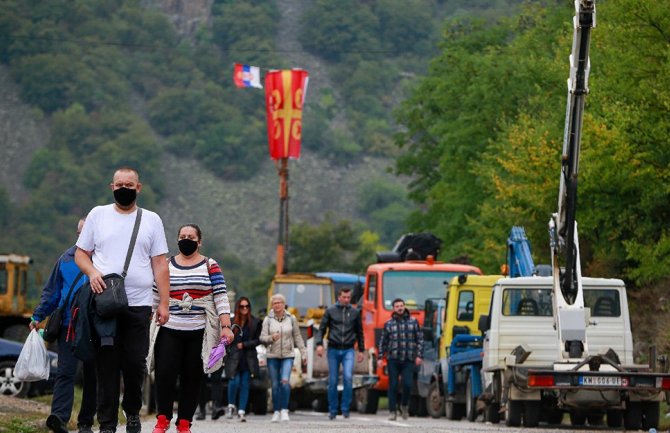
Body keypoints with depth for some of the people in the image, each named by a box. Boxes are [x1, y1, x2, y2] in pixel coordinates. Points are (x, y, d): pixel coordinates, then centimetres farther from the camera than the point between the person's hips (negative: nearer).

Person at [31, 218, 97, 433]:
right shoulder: (66, 259, 10)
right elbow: (51, 292, 16)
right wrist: (38, 316, 7)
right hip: (68, 325, 1)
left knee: (92, 376, 6)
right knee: (65, 372, -12)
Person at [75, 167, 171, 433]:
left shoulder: (151, 220, 10)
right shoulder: (98, 215, 10)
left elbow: (160, 264, 8)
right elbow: (81, 254, 11)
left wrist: (164, 303, 1)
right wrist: (92, 272, -11)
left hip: (138, 305, 0)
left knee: (135, 363, -3)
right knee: (107, 366, -2)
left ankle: (132, 411, 21)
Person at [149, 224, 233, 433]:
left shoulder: (210, 266, 5)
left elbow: (221, 297, 0)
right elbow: (155, 297, 12)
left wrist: (226, 326, -10)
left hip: (199, 333, -1)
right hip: (169, 331, 1)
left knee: (192, 378, 1)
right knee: (165, 374, -11)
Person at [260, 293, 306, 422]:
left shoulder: (291, 319, 3)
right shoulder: (268, 319, 1)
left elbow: (297, 337, 9)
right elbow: (262, 338, -1)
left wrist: (303, 353, 8)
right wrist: (271, 338, -22)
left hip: (287, 355, -1)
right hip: (272, 356, 1)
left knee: (285, 381, -19)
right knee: (275, 385, 4)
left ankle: (284, 410, -13)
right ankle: (276, 412, 15)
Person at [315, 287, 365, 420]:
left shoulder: (355, 312, 7)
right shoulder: (330, 311, 3)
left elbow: (359, 332, 15)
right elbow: (322, 328, 5)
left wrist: (361, 350, 13)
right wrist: (319, 344, -9)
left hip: (348, 350, 0)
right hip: (333, 350, 0)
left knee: (348, 377, -18)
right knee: (333, 381, 3)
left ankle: (345, 408, -9)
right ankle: (332, 410, 14)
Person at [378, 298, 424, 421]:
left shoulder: (413, 322, 7)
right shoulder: (388, 324, 9)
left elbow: (420, 340, 7)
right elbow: (383, 342, 12)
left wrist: (419, 355, -1)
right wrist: (380, 357, 5)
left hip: (408, 360, -1)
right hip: (393, 360, 1)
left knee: (407, 384, -11)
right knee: (393, 386, 0)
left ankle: (404, 405, 15)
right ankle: (392, 411, 6)